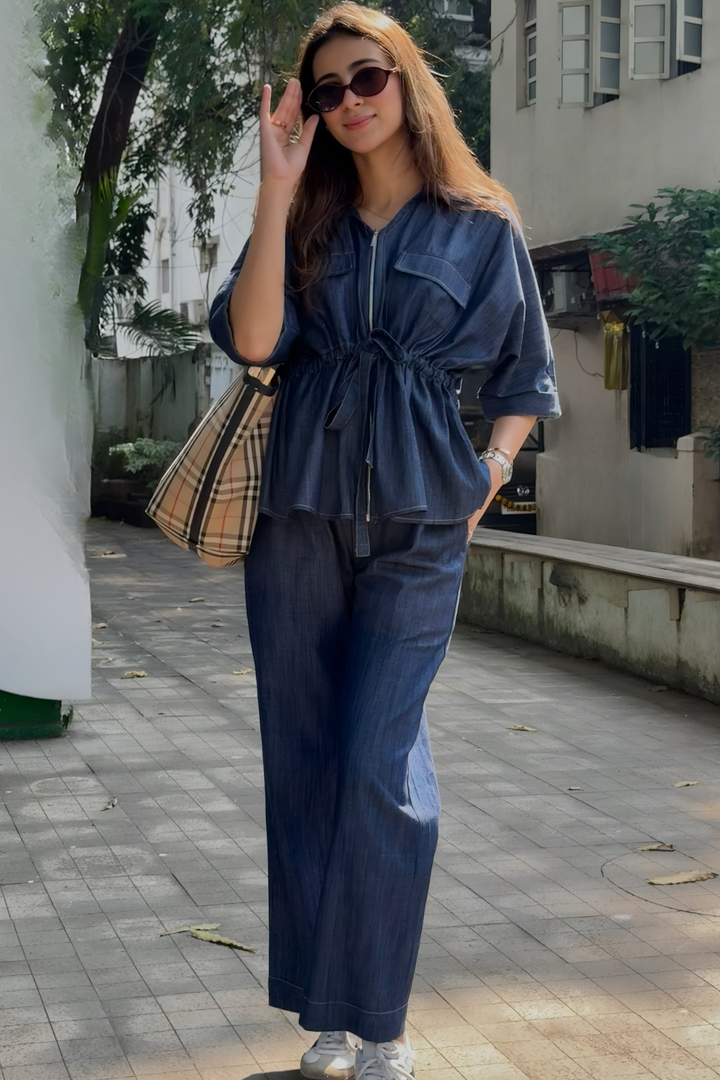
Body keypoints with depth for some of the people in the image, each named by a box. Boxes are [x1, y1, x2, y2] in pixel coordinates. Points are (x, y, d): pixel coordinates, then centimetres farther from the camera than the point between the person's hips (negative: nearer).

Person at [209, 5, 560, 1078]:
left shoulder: (482, 228, 6)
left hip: (419, 521, -3)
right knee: (303, 761, 5)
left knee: (378, 764, -11)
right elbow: (251, 339, -8)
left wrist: (491, 468, 0)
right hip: (299, 510, 3)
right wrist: (278, 192, -9)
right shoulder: (305, 220, 10)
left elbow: (527, 377, 15)